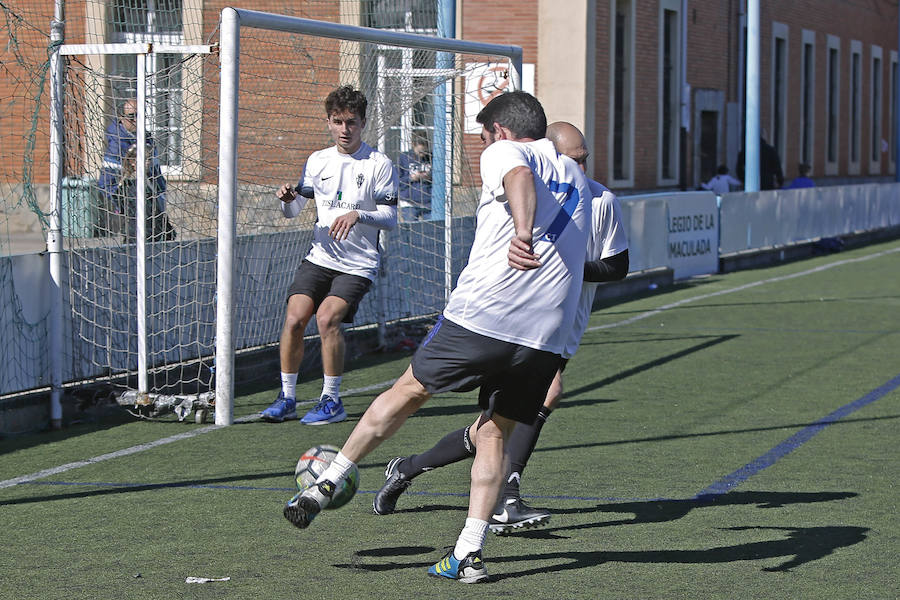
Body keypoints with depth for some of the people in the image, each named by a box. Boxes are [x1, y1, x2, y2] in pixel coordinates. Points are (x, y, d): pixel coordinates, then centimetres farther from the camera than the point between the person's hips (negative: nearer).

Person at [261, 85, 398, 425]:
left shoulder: (379, 165, -4)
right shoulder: (318, 161, 9)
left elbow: (390, 218, -8)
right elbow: (293, 211, 14)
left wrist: (358, 215, -26)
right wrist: (289, 198, -9)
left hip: (358, 265, -4)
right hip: (319, 257, 4)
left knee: (327, 317, -23)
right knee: (294, 317, -14)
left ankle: (332, 400, -10)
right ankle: (287, 398, -1)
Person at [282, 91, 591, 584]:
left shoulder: (503, 152, 4)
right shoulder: (577, 178, 24)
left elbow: (520, 178, -23)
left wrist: (522, 232, -41)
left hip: (480, 316, -4)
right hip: (546, 335, 4)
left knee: (409, 390, 13)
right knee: (494, 433, 12)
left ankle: (326, 486, 20)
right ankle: (469, 553, 1)